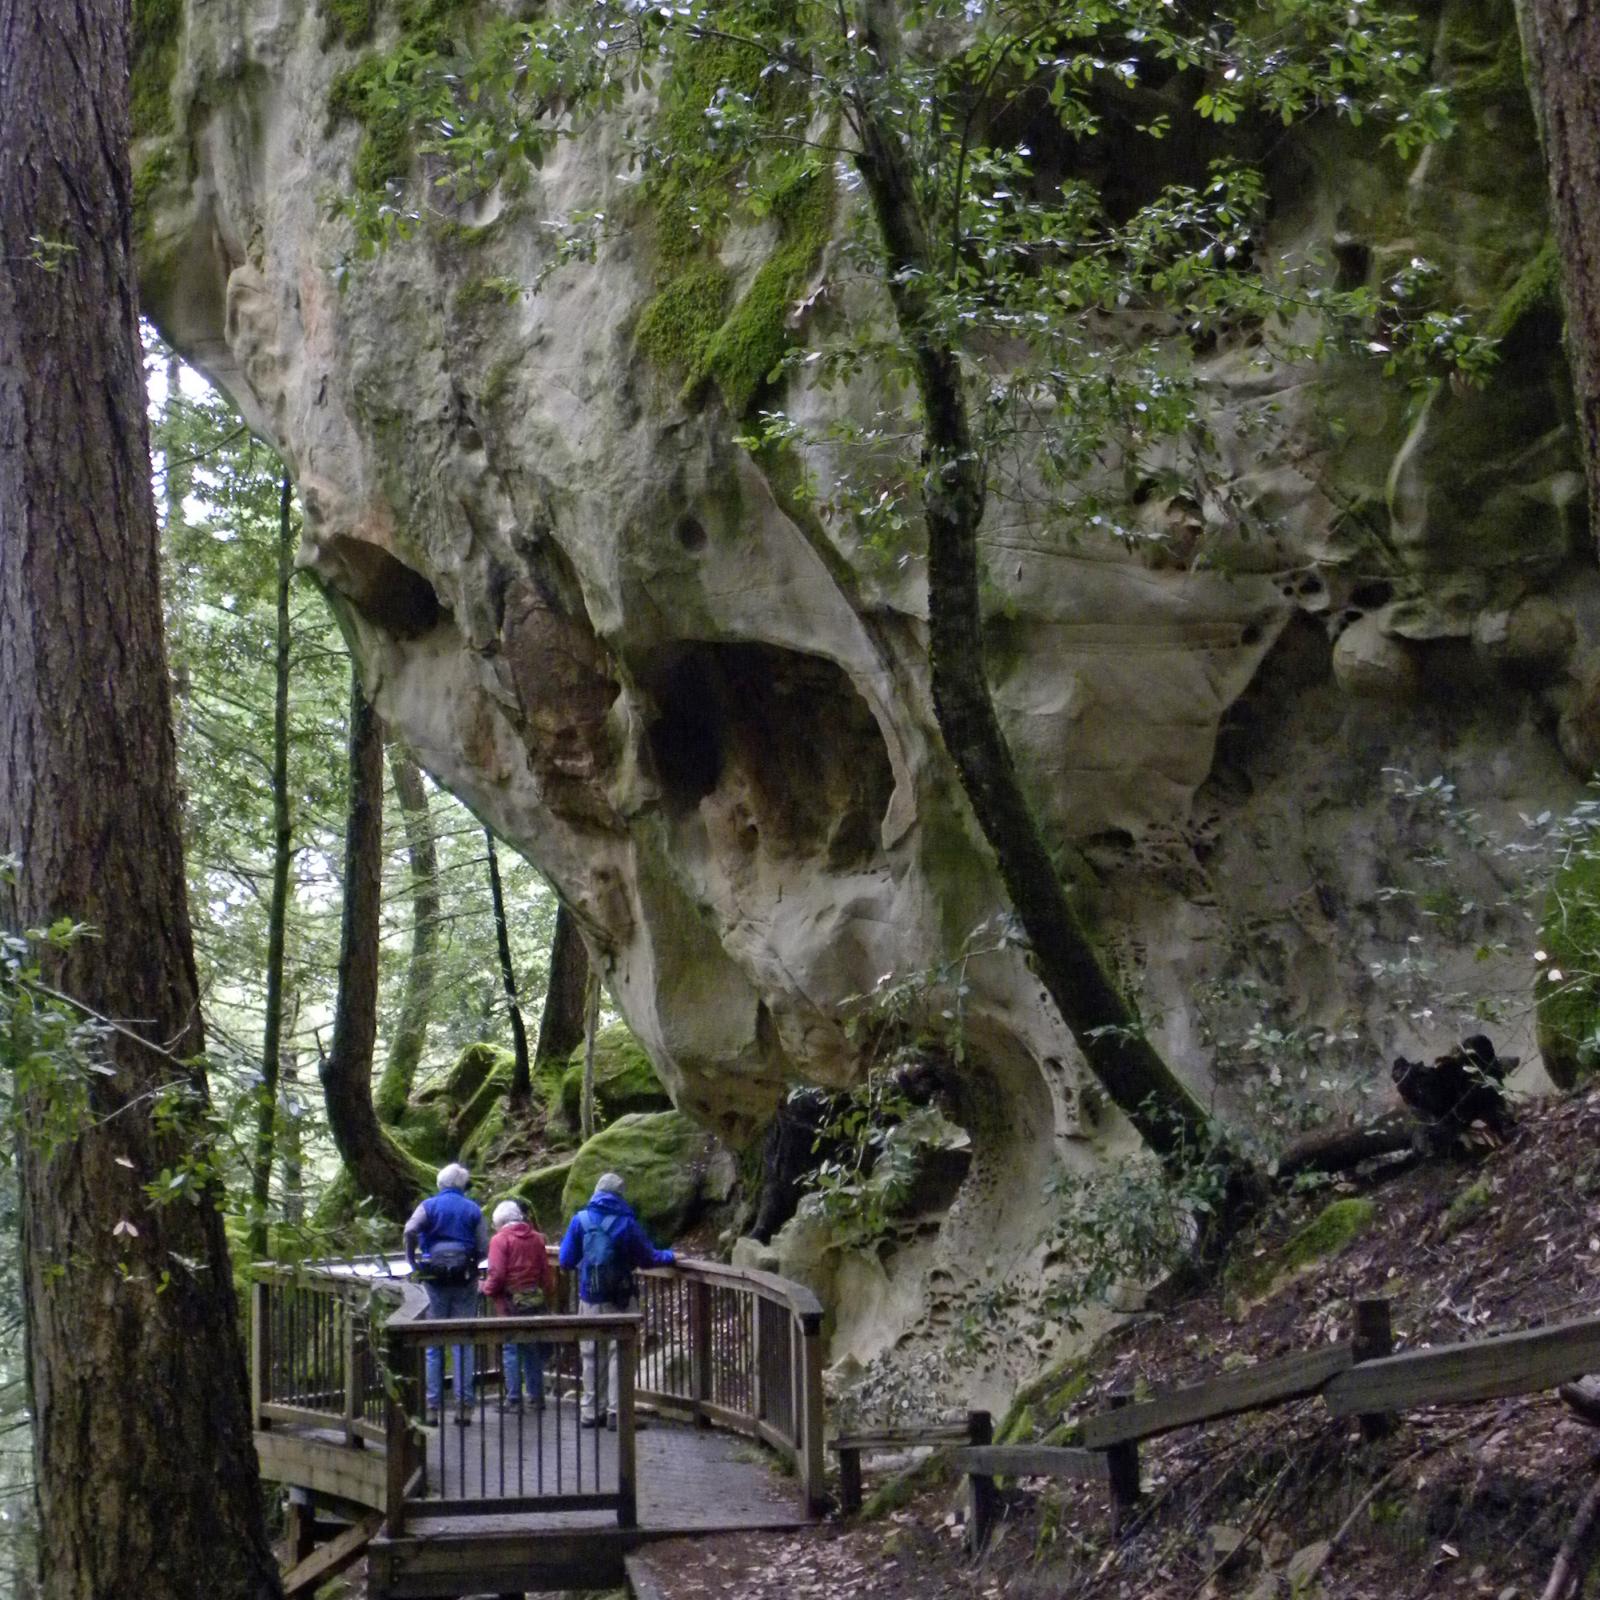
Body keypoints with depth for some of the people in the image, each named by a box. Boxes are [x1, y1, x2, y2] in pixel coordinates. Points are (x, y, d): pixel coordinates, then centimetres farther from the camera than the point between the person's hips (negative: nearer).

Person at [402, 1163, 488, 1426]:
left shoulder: (429, 1205, 2)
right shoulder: (473, 1210, 5)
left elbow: (410, 1230, -17)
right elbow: (483, 1248, -1)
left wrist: (413, 1261, -4)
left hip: (435, 1279, -1)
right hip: (465, 1281, 1)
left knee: (434, 1345, 6)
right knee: (464, 1342, 4)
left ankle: (433, 1405, 4)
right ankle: (464, 1404, 1)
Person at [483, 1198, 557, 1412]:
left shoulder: (500, 1239, -8)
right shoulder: (537, 1238, 7)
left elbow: (497, 1274, -17)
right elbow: (547, 1271, 8)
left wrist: (487, 1289, 2)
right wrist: (549, 1298, 15)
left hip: (511, 1300, -5)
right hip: (534, 1299, 5)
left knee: (512, 1350, 1)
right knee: (533, 1349, 13)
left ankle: (514, 1399, -1)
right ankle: (536, 1397, 16)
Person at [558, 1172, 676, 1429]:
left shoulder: (580, 1221, -3)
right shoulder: (626, 1223, -8)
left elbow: (566, 1261, 0)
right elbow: (647, 1258, -3)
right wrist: (670, 1257, 16)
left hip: (591, 1299, 2)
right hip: (621, 1297, -2)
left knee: (592, 1354, 13)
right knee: (620, 1353, 4)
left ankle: (591, 1411, 16)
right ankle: (617, 1411, -2)